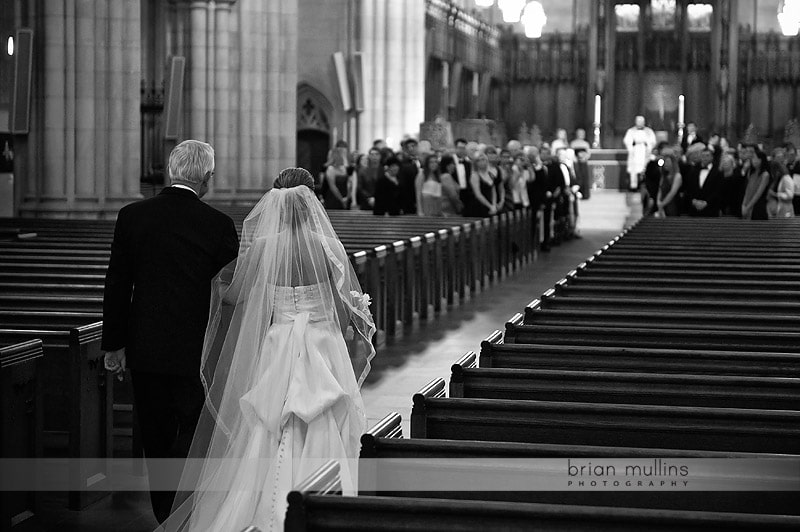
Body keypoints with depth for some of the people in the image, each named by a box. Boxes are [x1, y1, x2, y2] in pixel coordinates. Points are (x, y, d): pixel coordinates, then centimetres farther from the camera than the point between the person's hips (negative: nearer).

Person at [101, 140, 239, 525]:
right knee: (192, 435, 4)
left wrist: (114, 343, 10)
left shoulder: (132, 216, -1)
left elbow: (117, 285, 2)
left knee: (157, 439, 13)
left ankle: (166, 519, 23)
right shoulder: (218, 224, -9)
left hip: (145, 348, 3)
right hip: (196, 349, -3)